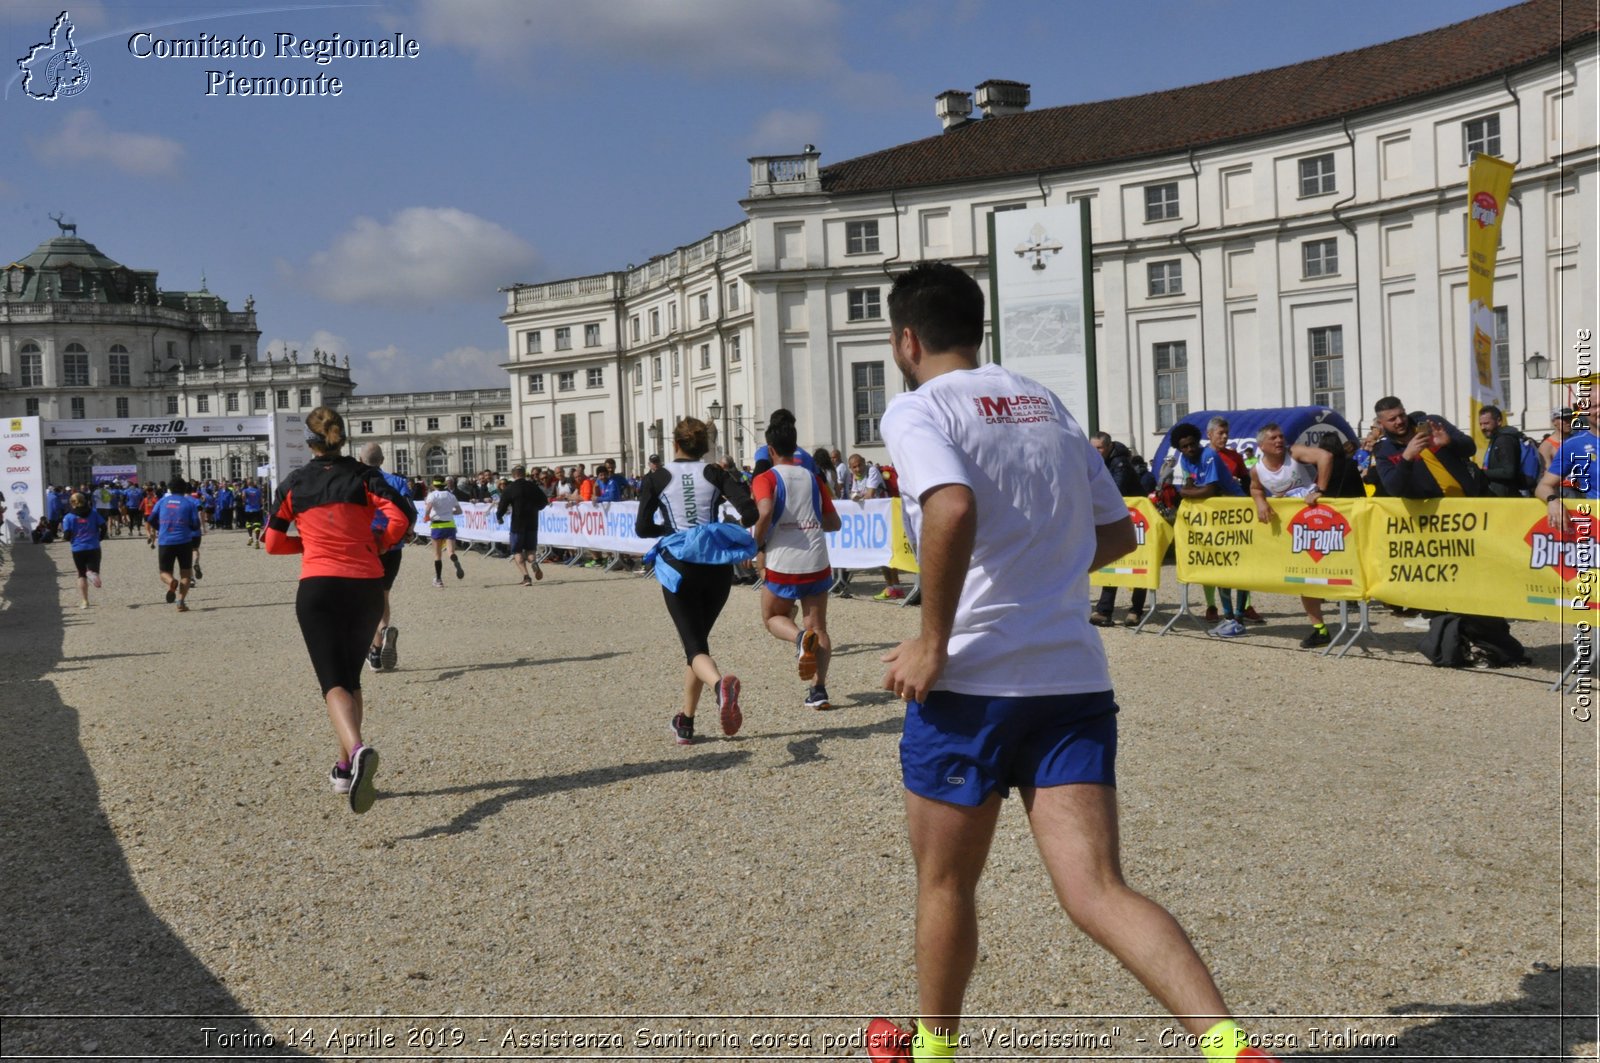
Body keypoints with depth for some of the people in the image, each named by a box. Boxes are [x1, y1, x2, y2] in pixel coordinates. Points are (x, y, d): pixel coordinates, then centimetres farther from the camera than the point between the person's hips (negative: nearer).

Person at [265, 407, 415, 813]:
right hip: (366, 586, 2)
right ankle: (346, 768, 22)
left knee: (334, 682, -8)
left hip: (318, 588, -2)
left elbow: (273, 543, 11)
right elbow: (402, 517, -11)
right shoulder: (364, 475, 3)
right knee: (351, 677, 18)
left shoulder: (294, 483, 5)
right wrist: (377, 544, 6)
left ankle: (357, 750, -37)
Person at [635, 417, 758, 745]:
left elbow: (642, 528, -2)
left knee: (694, 645, -5)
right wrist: (729, 529, 13)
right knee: (698, 639, 19)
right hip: (717, 567, 3)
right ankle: (685, 722, 23)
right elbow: (750, 512, -7)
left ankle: (720, 684, -40)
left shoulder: (656, 478, 1)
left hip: (679, 566, -2)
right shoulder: (715, 473, 4)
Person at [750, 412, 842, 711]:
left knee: (772, 618, 18)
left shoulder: (765, 479, -3)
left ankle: (800, 638, -13)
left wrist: (756, 541, -6)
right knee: (818, 627, 11)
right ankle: (818, 690, 0)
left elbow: (765, 512, -22)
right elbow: (834, 523, 12)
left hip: (783, 565, -3)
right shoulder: (813, 478, 10)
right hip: (817, 563, 3)